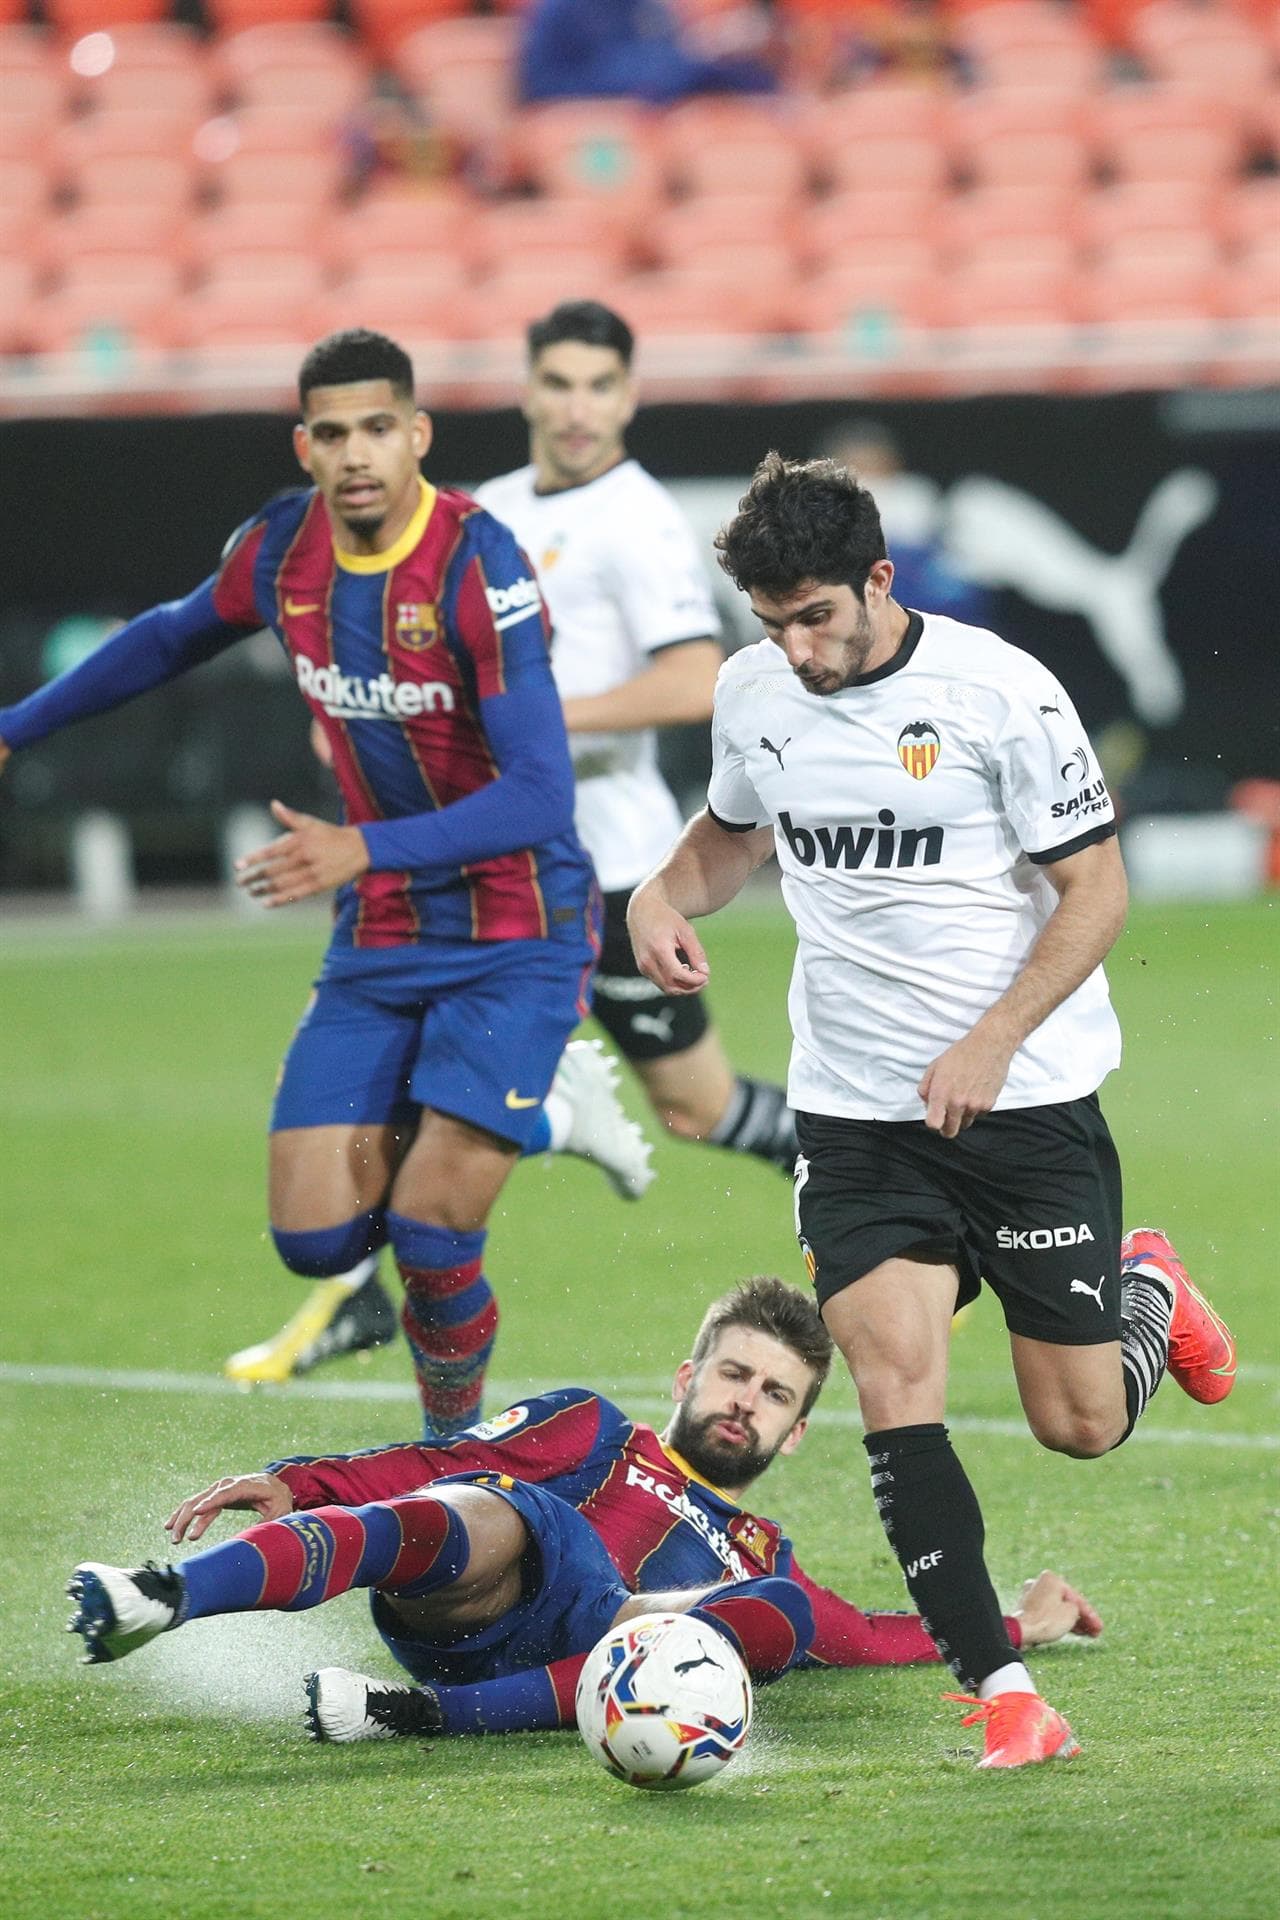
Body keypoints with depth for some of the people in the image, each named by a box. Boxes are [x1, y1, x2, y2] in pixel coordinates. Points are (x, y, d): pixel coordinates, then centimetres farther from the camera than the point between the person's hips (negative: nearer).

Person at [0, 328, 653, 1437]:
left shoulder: (477, 565, -22)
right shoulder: (281, 548, -4)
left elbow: (542, 797, -27)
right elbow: (175, 638, 20)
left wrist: (365, 849, -37)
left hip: (516, 938, -6)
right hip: (378, 943, 6)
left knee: (428, 1236, -15)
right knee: (315, 1239, -3)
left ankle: (455, 1439, 13)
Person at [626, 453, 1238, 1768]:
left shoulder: (998, 691, -14)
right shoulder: (752, 693, 1)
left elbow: (1095, 887, -10)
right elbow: (733, 830, 22)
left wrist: (991, 1044, -20)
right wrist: (666, 896, -1)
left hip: (1026, 1102, -3)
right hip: (854, 1111, 3)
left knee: (1079, 1426, 4)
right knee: (894, 1388, -14)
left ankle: (1147, 1295, 40)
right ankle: (1000, 1694, -11)